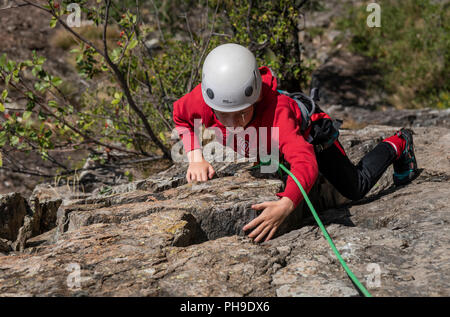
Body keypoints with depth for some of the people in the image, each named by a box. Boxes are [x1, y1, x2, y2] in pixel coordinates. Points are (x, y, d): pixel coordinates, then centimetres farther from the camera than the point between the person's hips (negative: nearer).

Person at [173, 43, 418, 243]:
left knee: (356, 187, 15)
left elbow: (305, 163, -61)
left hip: (307, 135, -5)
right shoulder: (203, 100, -40)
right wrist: (196, 158, -29)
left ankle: (398, 145, 41)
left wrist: (285, 205, -78)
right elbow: (181, 115, -15)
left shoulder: (277, 111, -51)